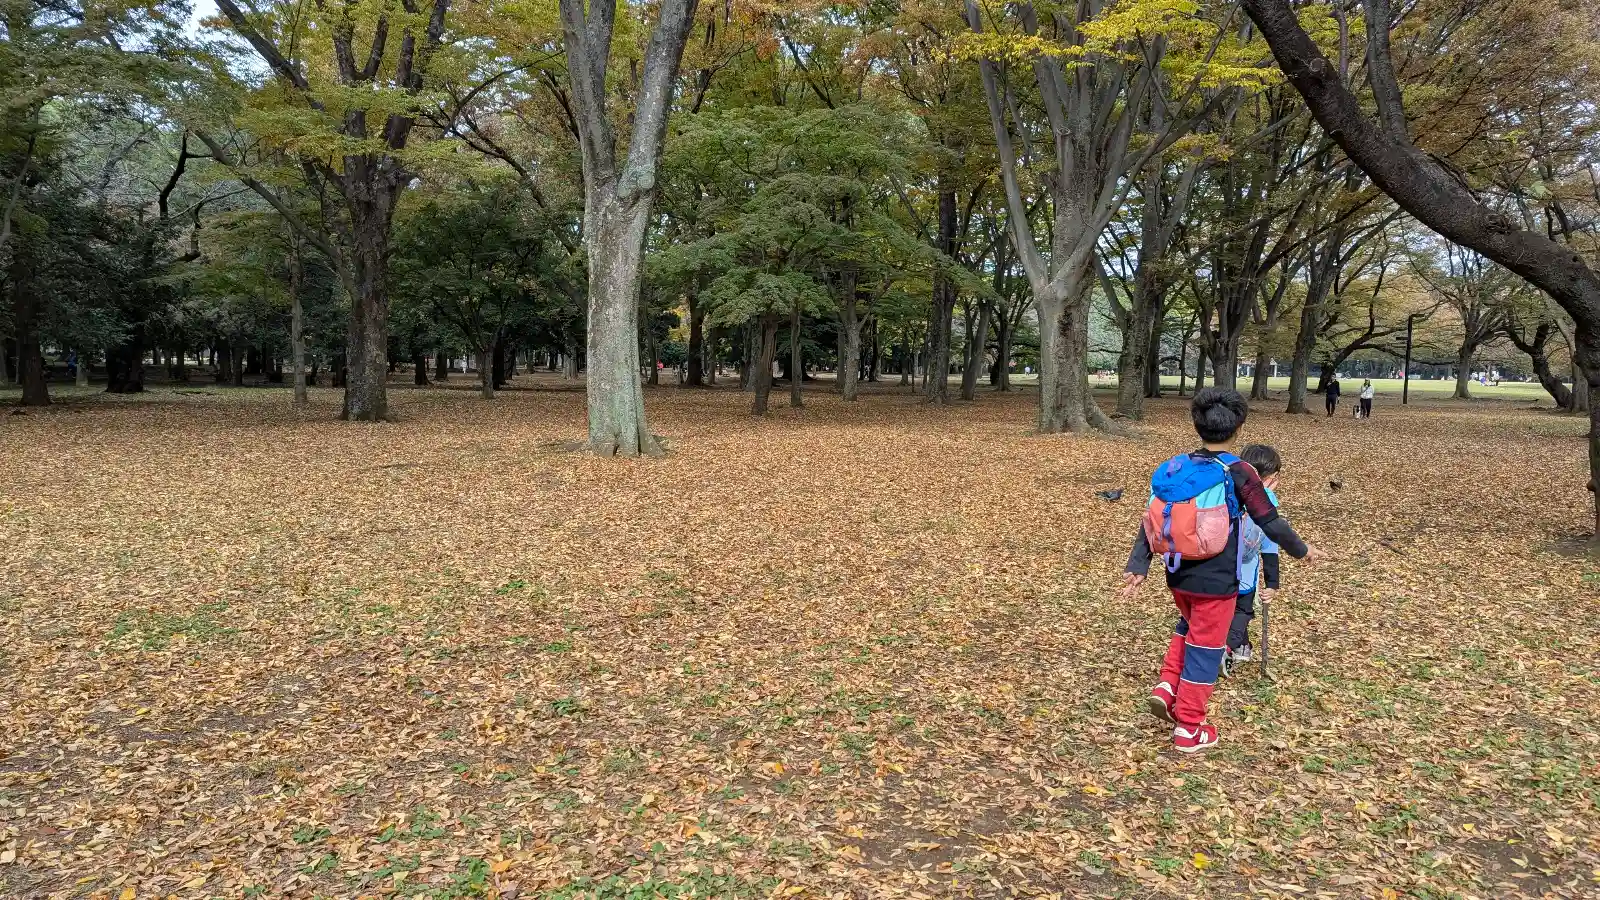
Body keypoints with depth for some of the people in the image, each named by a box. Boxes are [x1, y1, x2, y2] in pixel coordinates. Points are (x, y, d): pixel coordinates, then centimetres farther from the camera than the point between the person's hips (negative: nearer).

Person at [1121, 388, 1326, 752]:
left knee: (1189, 627, 31)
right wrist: (1302, 550, 9)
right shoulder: (1239, 472, -14)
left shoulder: (1175, 467, -1)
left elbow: (1151, 519, -2)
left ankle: (1167, 686, 17)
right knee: (1205, 647, 8)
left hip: (1178, 575, 5)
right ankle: (1189, 728, 17)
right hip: (1216, 580, -5)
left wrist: (1137, 567, 1)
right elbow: (1270, 522, -8)